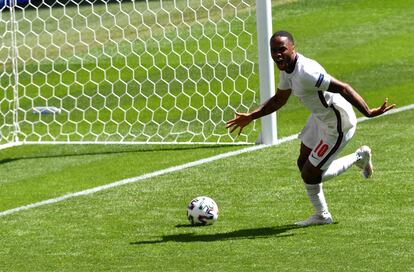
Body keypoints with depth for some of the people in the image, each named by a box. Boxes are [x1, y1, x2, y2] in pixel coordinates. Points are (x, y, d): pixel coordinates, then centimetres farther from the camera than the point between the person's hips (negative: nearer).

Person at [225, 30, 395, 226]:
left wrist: (368, 112, -42)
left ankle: (359, 158, 19)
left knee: (309, 176, -1)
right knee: (303, 164, 18)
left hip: (337, 125, -9)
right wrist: (251, 117, 17)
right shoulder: (287, 67, -1)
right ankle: (322, 215, 37)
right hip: (320, 117, 9)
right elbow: (279, 100, 17)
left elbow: (343, 88, -37)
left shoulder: (306, 73, -33)